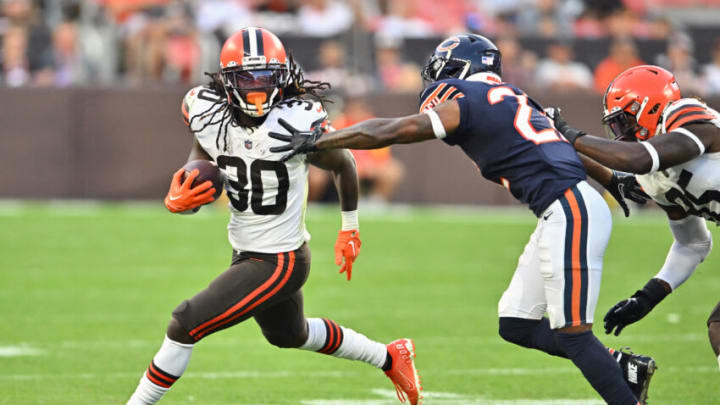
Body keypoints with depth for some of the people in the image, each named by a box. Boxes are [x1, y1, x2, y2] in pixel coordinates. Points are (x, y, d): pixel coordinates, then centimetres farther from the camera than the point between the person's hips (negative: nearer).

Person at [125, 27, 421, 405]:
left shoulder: (298, 122, -24)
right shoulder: (211, 118, -10)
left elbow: (343, 165, -6)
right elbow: (195, 178, 2)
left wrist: (350, 229, 6)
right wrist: (178, 201, -22)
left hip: (280, 263, -8)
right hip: (246, 255, 8)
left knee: (185, 325, -14)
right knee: (290, 335, 30)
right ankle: (391, 357, 51)